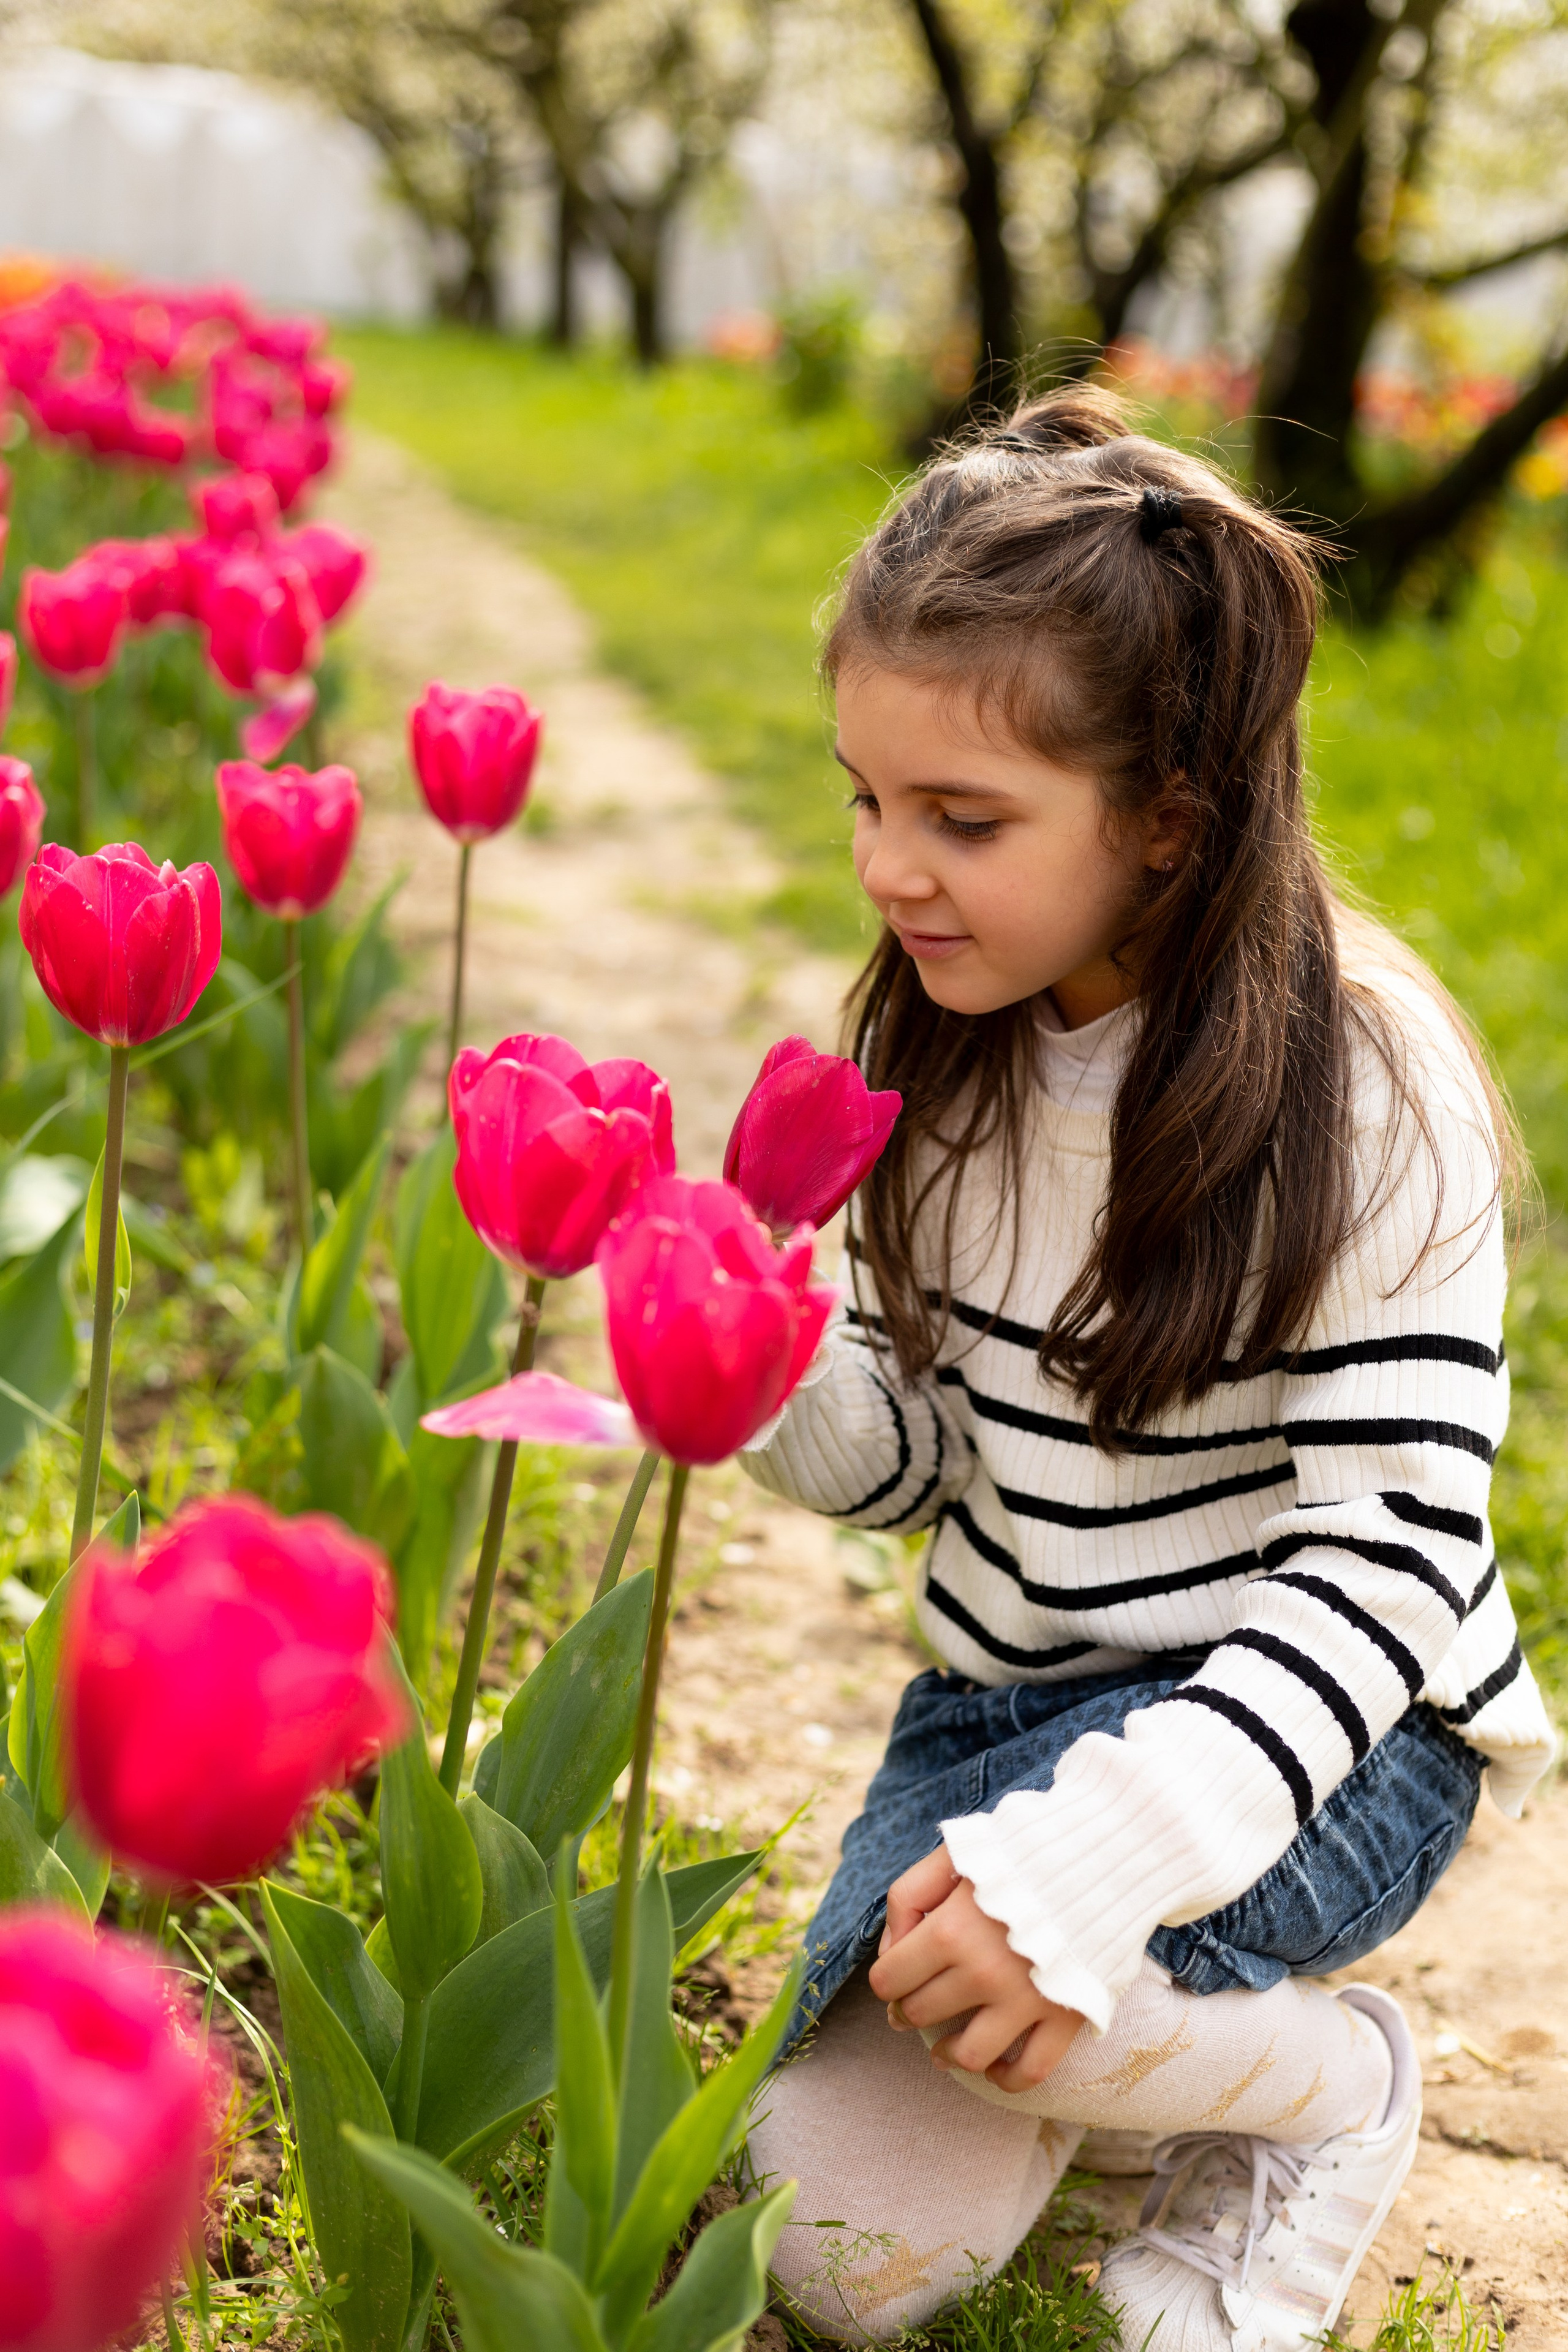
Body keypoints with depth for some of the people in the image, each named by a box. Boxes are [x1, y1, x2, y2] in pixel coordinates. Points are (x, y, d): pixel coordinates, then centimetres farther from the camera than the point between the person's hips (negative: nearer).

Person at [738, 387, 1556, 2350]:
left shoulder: (1363, 1087, -21)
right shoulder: (937, 1049, -3)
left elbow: (1391, 1550, -24)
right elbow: (912, 1453, 2)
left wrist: (1095, 1847, -37)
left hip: (1321, 1724, -5)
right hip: (1010, 1685, 6)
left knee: (973, 1957, -33)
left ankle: (1331, 2082, 0)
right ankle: (1147, 2049, 24)